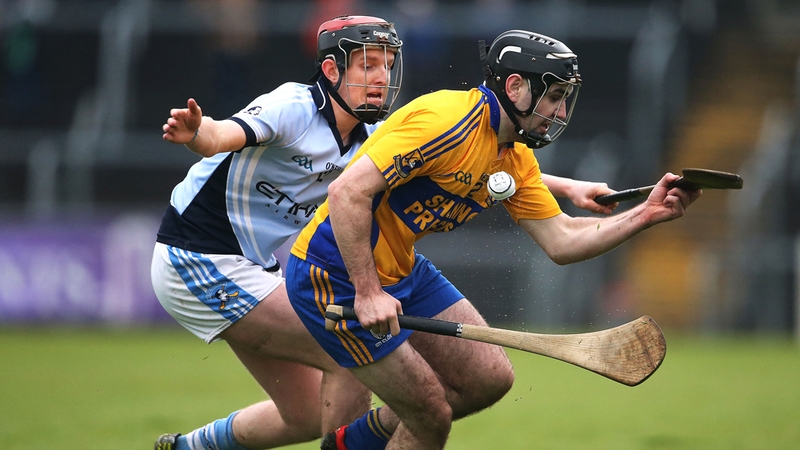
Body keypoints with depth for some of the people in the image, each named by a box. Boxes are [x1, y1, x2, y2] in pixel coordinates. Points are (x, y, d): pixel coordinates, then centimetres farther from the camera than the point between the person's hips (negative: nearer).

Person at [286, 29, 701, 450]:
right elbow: (347, 191, -29)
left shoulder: (517, 159, 6)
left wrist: (647, 214, -2)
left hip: (403, 271, 10)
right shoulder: (450, 120, -24)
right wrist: (367, 293, -30)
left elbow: (561, 241, 8)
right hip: (338, 277, -10)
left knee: (490, 379, 9)